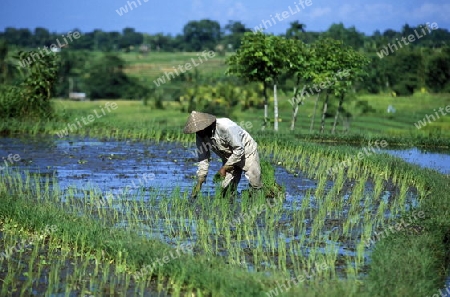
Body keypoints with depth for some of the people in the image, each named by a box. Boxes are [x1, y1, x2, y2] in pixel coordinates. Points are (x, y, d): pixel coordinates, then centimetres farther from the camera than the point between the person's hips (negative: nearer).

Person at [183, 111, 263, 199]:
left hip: (246, 152, -6)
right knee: (226, 190, -7)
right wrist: (199, 182, -16)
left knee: (255, 186, -7)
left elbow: (239, 150, -30)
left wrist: (224, 168, -26)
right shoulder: (200, 136, -14)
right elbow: (203, 158, -9)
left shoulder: (225, 127, -35)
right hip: (228, 158, 6)